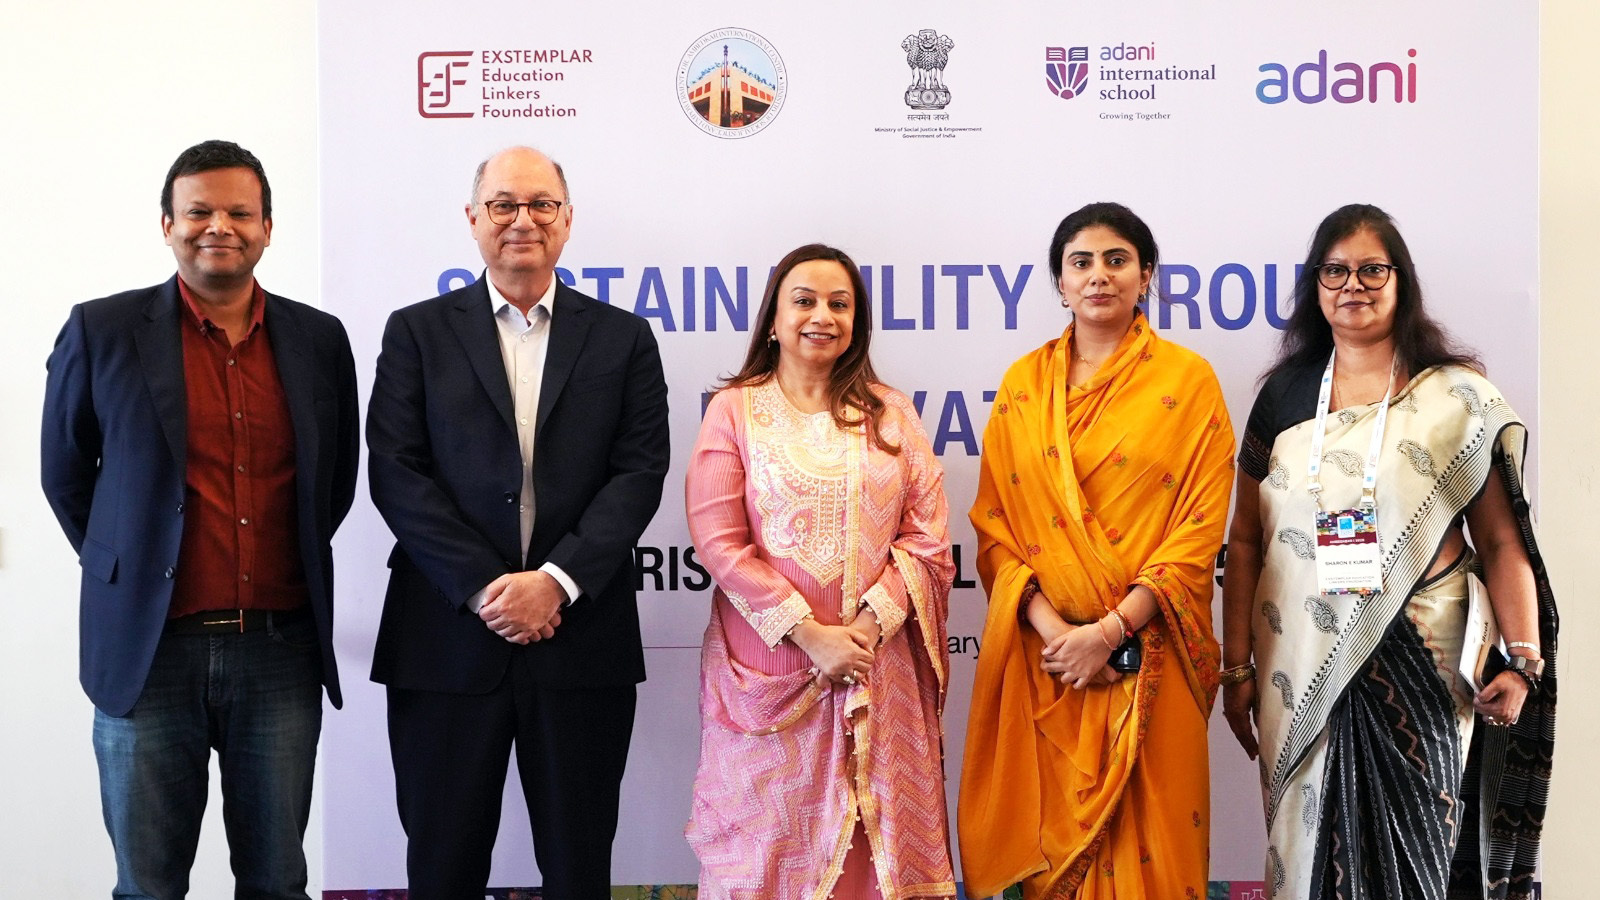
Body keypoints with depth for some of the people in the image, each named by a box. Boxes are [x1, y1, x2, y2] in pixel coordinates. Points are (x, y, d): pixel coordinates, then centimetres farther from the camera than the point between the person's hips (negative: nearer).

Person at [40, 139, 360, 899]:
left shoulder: (318, 339, 5)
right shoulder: (102, 331, -1)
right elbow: (66, 474, 9)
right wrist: (127, 572, 9)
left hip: (282, 650, 2)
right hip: (148, 652, -2)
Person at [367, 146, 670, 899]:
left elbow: (639, 471, -1)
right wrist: (485, 587, -12)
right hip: (448, 637, 0)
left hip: (583, 644, 1)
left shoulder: (623, 340, 9)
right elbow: (395, 471, -2)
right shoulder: (417, 332, 7)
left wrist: (556, 580, -14)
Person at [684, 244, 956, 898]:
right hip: (768, 668, -2)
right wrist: (810, 633, -12)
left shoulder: (891, 414, 9)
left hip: (877, 667, 2)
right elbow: (718, 541, -6)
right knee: (769, 841, 3)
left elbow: (927, 535, 4)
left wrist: (871, 623, -11)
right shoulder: (735, 410, 2)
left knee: (876, 842, 5)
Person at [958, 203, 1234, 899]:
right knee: (1043, 831, 7)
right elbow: (993, 520, 4)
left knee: (1140, 829, 3)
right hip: (1039, 651, 2)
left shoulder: (1188, 380, 0)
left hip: (1145, 652, -2)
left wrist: (1110, 630, -14)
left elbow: (1200, 529, -6)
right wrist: (1047, 625, -11)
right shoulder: (1022, 385, 8)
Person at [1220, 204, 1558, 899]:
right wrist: (1238, 668, 5)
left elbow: (1502, 541, -2)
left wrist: (1523, 660, -12)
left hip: (1417, 663, -2)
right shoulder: (1286, 394, 7)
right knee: (1312, 841, 7)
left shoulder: (1457, 398, 1)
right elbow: (1246, 538, 8)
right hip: (1301, 667, 2)